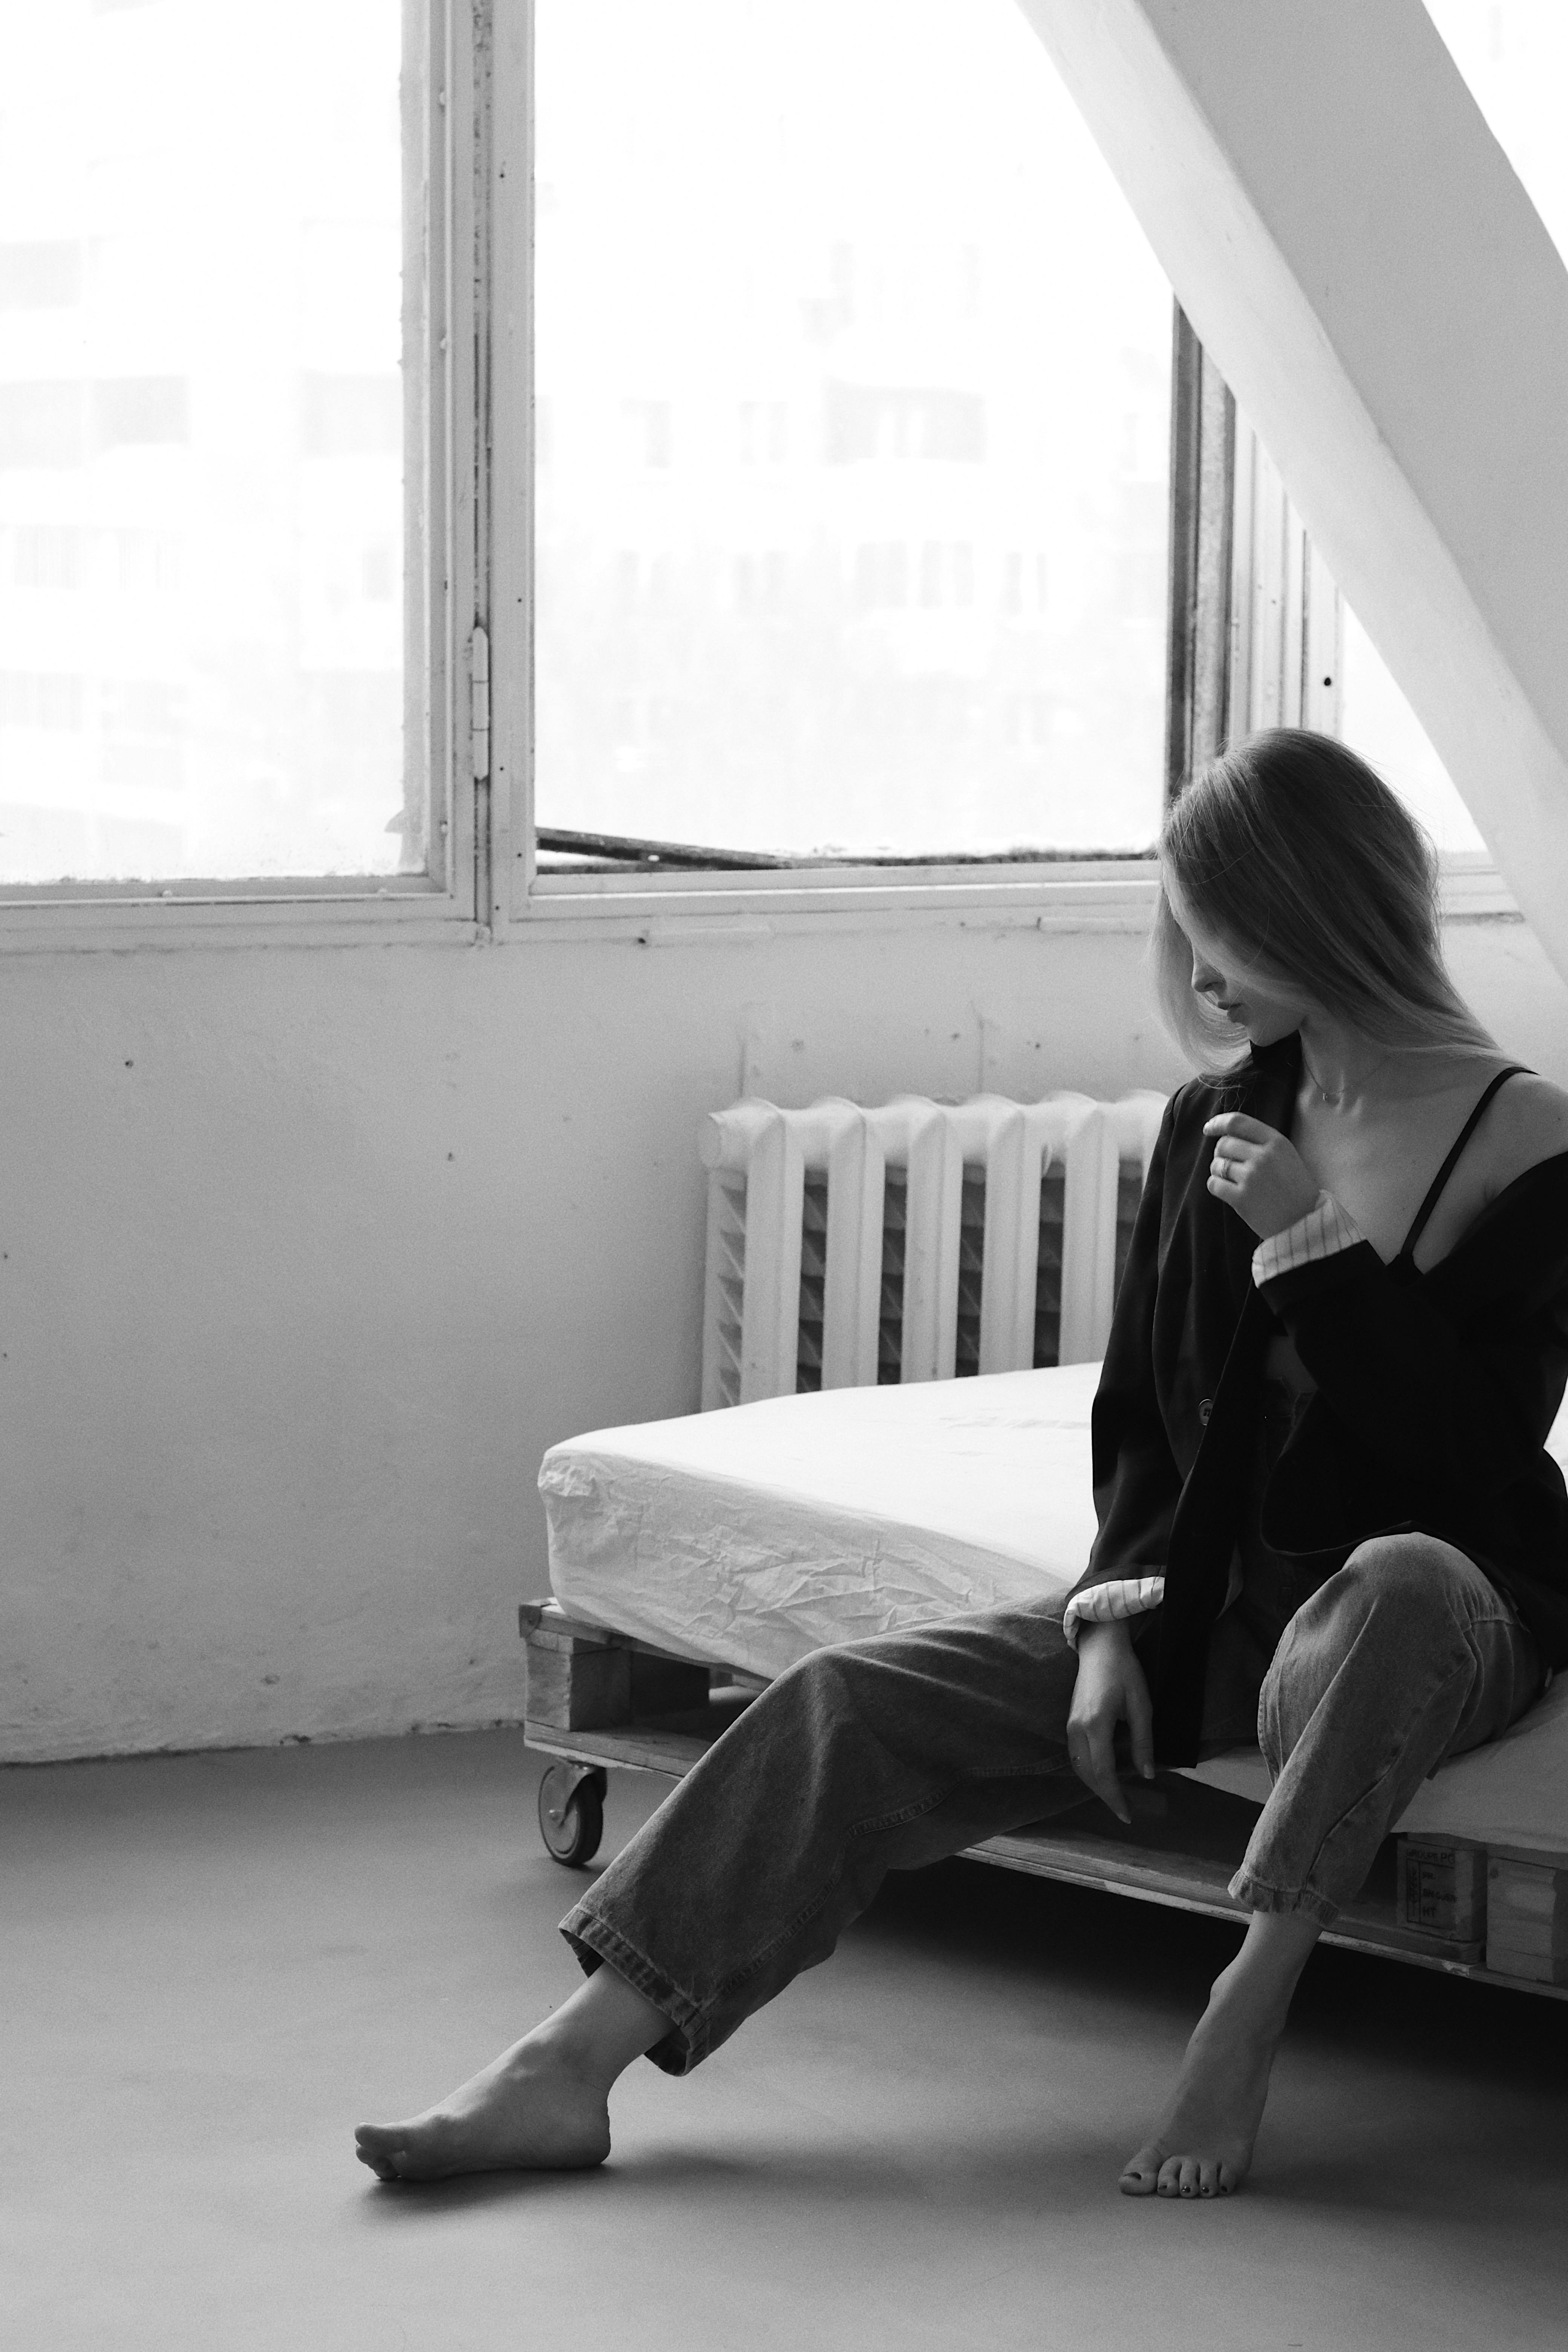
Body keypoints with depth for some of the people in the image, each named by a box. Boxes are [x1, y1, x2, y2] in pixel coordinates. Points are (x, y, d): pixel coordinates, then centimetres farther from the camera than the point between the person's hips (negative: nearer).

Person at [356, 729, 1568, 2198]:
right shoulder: (1218, 1120, 7)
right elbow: (1140, 1411, 11)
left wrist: (1316, 1246, -22)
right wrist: (1115, 1622, -5)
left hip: (1445, 1599, -5)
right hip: (1209, 1590, 5)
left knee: (1395, 1582, -43)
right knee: (853, 1705, -13)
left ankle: (1244, 2021, -37)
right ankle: (569, 2070, -19)